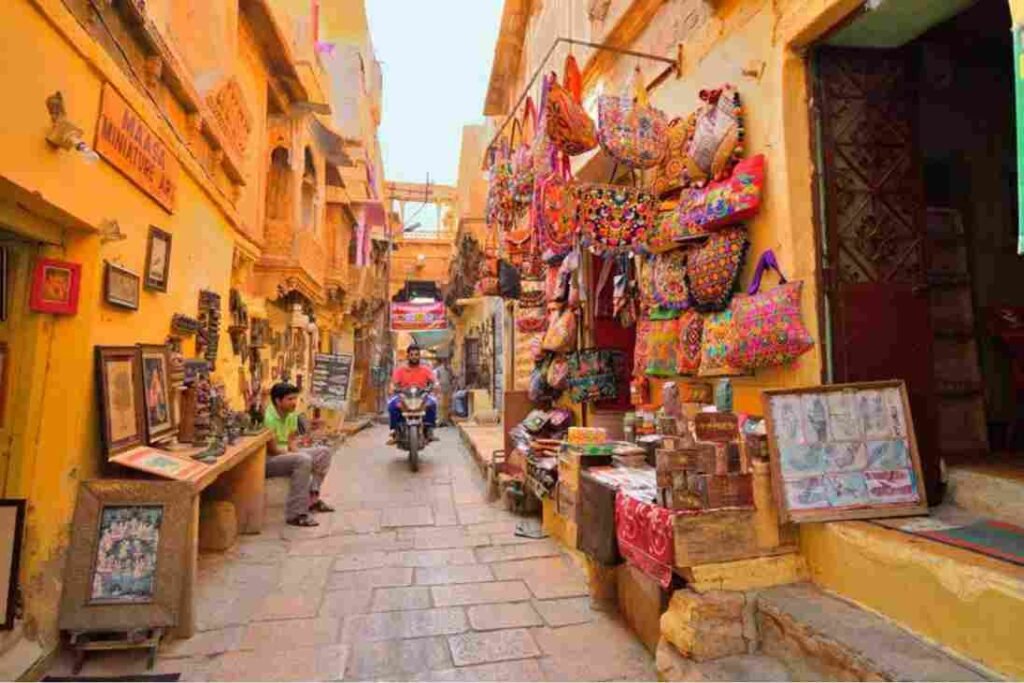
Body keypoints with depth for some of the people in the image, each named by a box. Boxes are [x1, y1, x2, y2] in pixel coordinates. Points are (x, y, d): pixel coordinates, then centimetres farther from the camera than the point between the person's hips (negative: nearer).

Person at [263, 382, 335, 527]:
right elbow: (272, 450, -23)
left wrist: (296, 452, -13)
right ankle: (295, 515, -29)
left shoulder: (291, 415, 3)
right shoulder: (268, 418, -24)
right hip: (268, 460, -9)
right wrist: (297, 455, -15)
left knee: (324, 452, 4)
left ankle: (312, 498, 4)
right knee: (304, 460, -34)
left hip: (286, 454, 9)